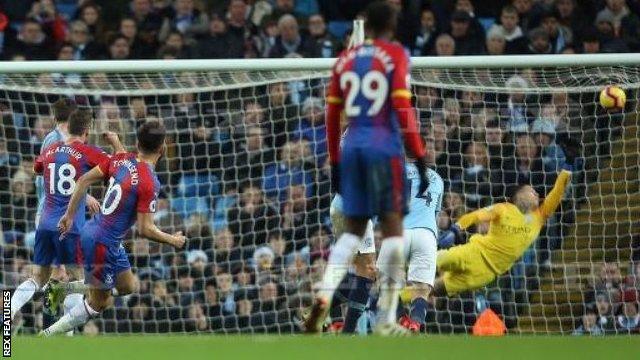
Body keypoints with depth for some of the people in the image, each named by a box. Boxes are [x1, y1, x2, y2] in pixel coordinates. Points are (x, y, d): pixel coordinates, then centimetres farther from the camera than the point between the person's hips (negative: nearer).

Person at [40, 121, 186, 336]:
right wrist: (172, 241, -5)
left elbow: (84, 180, 3)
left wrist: (69, 215, 12)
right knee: (98, 303, 7)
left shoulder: (121, 160, -1)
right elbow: (145, 229, -22)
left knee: (127, 286, 22)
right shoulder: (149, 183, -24)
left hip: (92, 230, 8)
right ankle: (48, 337, 9)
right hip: (104, 244, -8)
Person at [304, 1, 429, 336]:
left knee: (353, 230, 11)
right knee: (393, 227, 0)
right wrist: (420, 158, -10)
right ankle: (386, 320, -5)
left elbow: (332, 114, 13)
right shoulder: (395, 55, -2)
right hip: (384, 147, -5)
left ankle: (323, 296, -13)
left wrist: (334, 162, 20)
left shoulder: (346, 58, 12)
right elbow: (402, 106, -11)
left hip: (352, 148, 5)